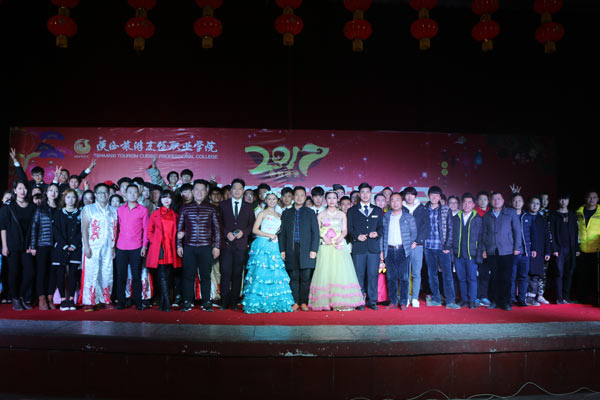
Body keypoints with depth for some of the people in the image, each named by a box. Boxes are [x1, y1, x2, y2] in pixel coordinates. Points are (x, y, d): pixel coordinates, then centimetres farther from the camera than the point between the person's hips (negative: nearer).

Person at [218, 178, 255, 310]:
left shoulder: (248, 207, 13)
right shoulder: (223, 205, 10)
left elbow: (252, 225, 10)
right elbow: (219, 223, 6)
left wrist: (243, 232, -7)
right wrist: (226, 233, -9)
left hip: (241, 244, 1)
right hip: (226, 244, -1)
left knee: (237, 274, 2)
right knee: (225, 273, -6)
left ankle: (234, 302, 9)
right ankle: (224, 302, 1)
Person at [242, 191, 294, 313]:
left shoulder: (279, 215, 19)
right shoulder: (262, 213, 4)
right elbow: (255, 230, -3)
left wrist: (277, 236, 4)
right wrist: (269, 235, -8)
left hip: (274, 246, 5)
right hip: (262, 245, -5)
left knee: (276, 274, -1)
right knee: (260, 273, -9)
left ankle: (275, 304, 4)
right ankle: (258, 304, -4)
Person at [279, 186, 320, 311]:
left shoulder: (310, 213, 11)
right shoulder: (286, 213, 14)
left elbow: (315, 232, 5)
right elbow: (282, 233, 11)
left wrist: (313, 249, -5)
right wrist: (282, 250, 2)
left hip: (306, 249, -1)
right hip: (291, 250, 1)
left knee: (305, 277, -2)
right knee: (294, 277, 1)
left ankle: (304, 302, 6)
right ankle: (295, 302, 8)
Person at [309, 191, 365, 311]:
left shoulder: (342, 215, 15)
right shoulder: (321, 215, 12)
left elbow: (345, 230, 9)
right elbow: (317, 230, 7)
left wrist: (341, 237, -12)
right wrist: (324, 237, -11)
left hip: (339, 245, 1)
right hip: (325, 246, -1)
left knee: (341, 271, -7)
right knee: (326, 272, -7)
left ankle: (342, 302, -5)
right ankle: (326, 302, -5)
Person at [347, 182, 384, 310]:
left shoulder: (378, 210, 17)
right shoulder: (352, 211, 11)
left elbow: (381, 227, 14)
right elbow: (349, 228, 6)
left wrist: (377, 234, -7)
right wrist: (357, 236, -11)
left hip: (374, 247, 1)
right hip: (358, 247, -1)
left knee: (373, 275, 0)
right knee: (359, 275, 0)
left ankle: (372, 301, 9)